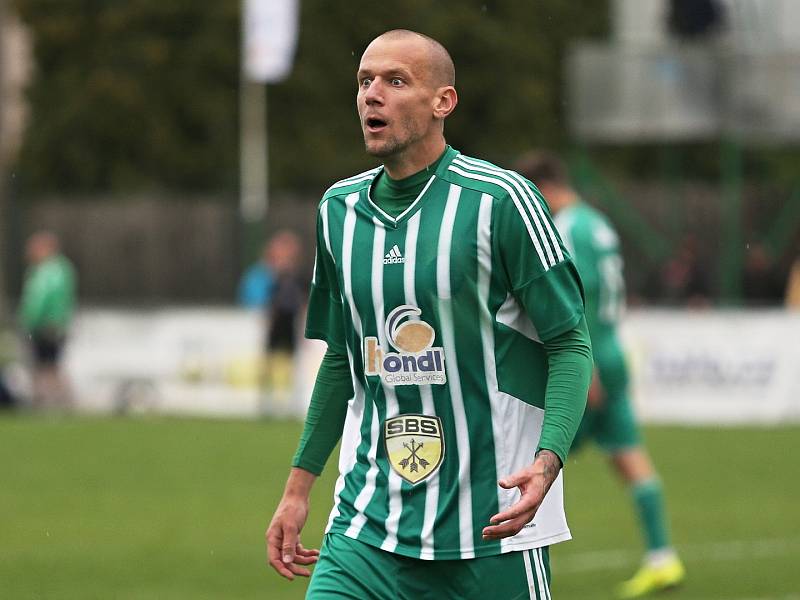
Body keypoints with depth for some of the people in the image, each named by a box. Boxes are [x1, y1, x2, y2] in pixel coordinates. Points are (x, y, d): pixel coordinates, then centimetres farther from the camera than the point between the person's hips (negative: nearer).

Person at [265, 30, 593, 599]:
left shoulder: (501, 200, -8)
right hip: (367, 522, 4)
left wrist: (547, 460, -22)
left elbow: (571, 344, -6)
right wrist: (299, 486, 18)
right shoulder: (338, 209, 9)